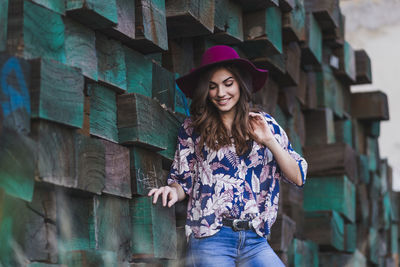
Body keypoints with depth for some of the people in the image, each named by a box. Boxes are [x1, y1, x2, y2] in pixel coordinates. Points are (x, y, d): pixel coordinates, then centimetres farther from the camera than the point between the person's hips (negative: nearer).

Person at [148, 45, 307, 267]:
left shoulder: (265, 124, 10)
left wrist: (269, 141, -4)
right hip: (210, 240, -2)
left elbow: (298, 178, 6)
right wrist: (173, 190, -12)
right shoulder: (193, 128, 7)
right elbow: (183, 181, 10)